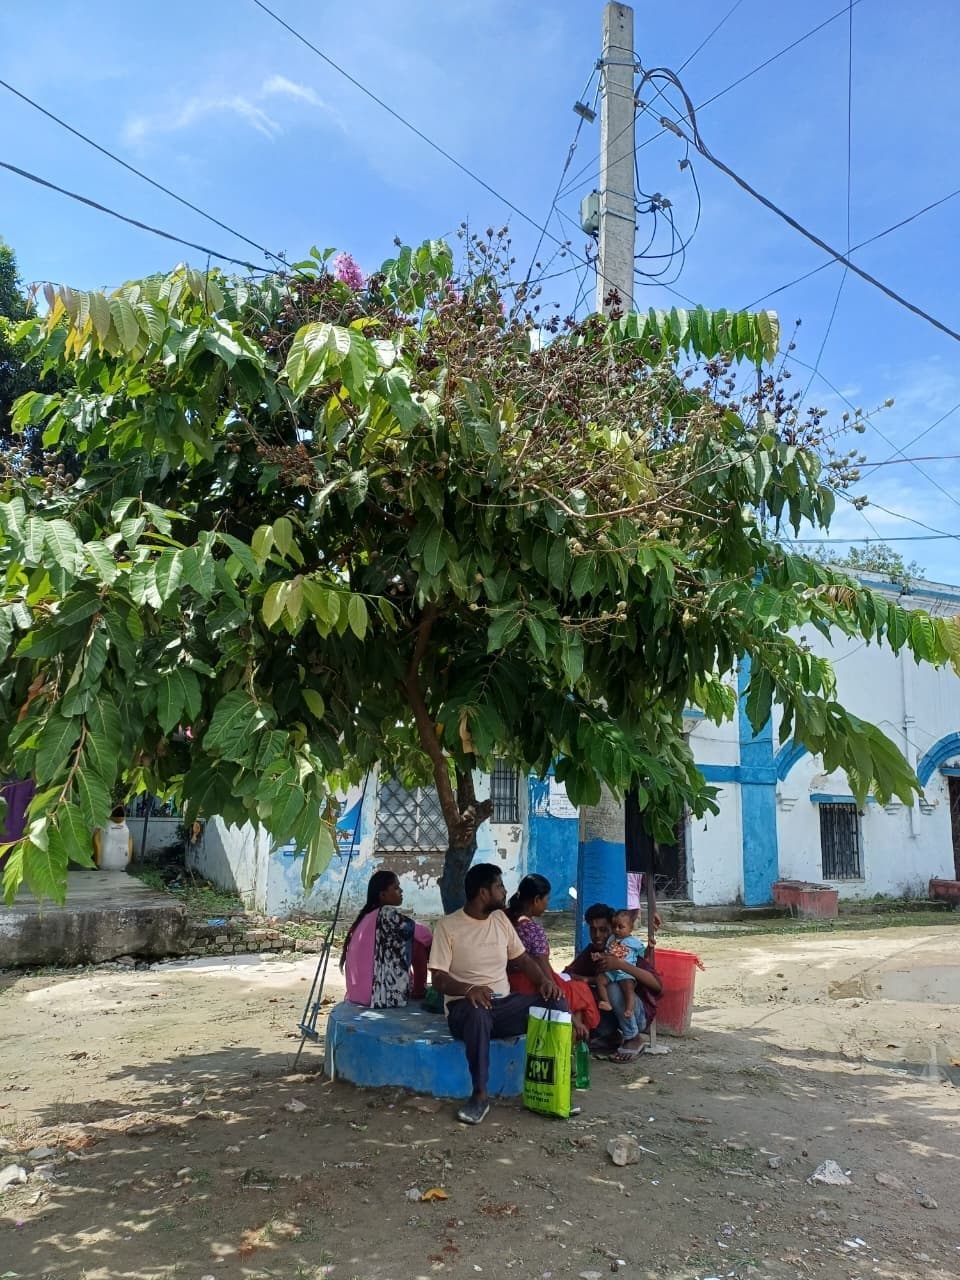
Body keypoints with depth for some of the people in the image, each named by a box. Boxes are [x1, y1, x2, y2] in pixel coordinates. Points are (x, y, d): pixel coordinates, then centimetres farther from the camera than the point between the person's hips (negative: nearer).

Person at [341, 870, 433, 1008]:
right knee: (419, 941, -1)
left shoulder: (366, 916, 13)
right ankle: (419, 991, 10)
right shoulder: (387, 914, -11)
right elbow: (425, 935, -5)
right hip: (383, 996, -9)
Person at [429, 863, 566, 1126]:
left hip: (504, 1002, 5)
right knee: (478, 1011, -41)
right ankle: (480, 1094, -27)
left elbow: (522, 958, 16)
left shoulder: (501, 919, 10)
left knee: (557, 1003, -18)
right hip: (464, 1005, -5)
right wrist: (469, 989, -32)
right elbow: (439, 978, -12)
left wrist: (544, 980, -6)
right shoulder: (448, 926, -8)